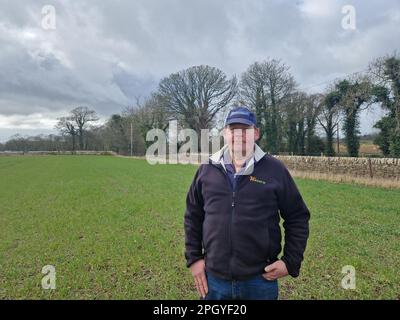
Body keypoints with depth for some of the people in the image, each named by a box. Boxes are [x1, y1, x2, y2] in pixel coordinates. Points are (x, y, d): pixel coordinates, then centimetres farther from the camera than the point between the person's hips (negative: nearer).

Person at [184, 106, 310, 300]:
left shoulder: (275, 170, -5)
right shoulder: (207, 170, 1)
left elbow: (297, 218, 2)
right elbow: (192, 217, 9)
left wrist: (290, 262, -2)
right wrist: (193, 258, 5)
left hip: (261, 280, -1)